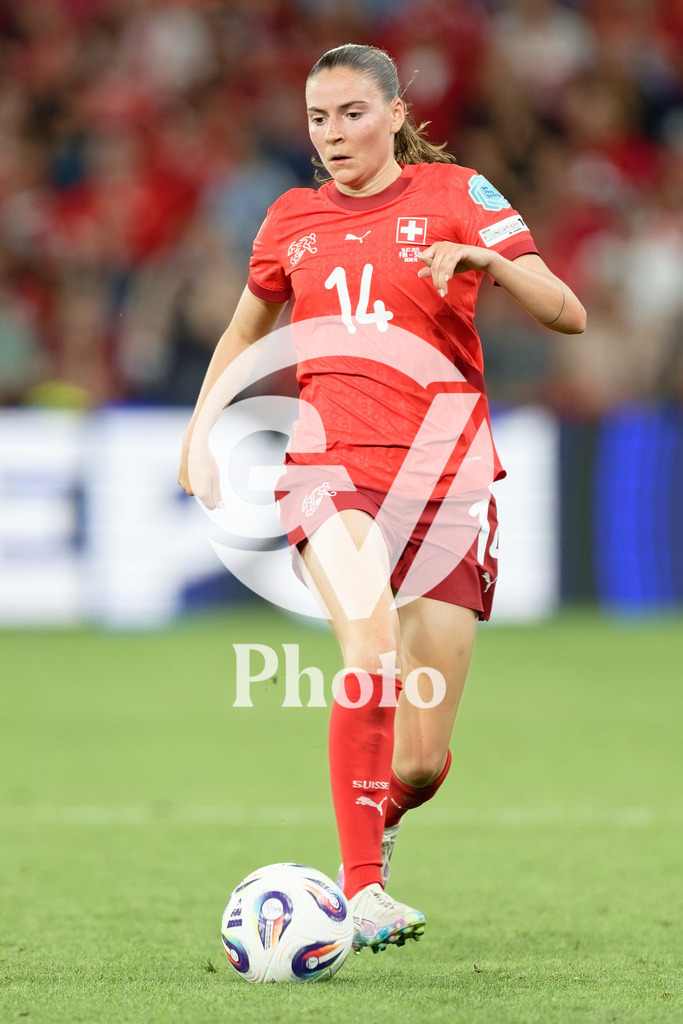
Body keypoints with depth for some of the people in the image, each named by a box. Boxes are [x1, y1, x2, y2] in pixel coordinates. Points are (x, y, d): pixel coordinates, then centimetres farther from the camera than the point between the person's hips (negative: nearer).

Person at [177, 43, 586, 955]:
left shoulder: (454, 194, 2)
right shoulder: (293, 219, 12)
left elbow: (567, 315, -5)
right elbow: (246, 331, 30)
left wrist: (485, 257, -22)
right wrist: (200, 429, 17)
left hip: (444, 477, -1)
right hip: (330, 467, 1)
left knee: (421, 763, -1)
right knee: (373, 649, -31)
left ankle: (376, 820, 36)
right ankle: (362, 895, -32)